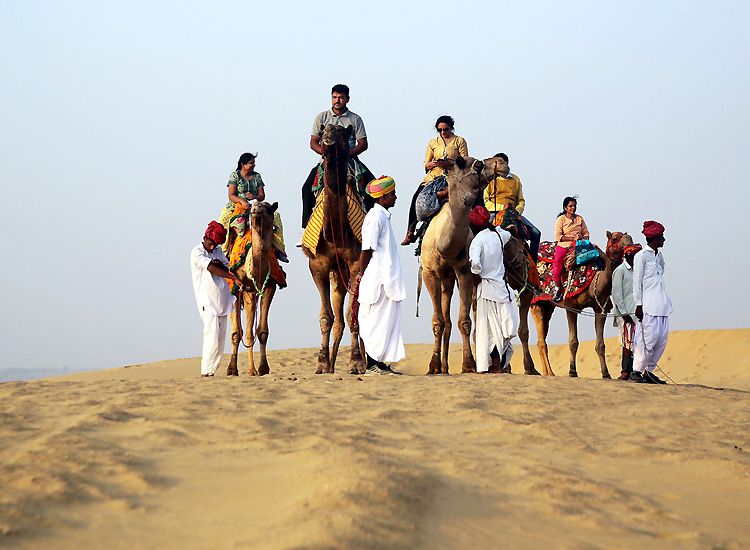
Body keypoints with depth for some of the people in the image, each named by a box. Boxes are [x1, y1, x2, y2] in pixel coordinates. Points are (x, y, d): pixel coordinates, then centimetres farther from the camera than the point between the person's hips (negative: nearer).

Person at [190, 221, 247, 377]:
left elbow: (228, 268, 10)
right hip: (208, 302, -7)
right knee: (212, 337, -15)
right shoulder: (197, 252, -4)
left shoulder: (218, 250, 17)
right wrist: (235, 278, -19)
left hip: (222, 300, 7)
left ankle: (212, 370, 7)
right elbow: (212, 269, -15)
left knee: (221, 340, 3)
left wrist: (219, 263, -11)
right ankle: (205, 371, -10)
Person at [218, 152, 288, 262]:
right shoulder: (235, 176, 2)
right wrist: (242, 201, -25)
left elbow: (262, 196, 9)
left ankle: (278, 249, -18)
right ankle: (228, 248, -29)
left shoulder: (257, 176, 13)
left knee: (275, 215, -19)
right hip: (237, 206, -3)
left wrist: (254, 197, -15)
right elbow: (231, 195, -7)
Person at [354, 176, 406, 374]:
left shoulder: (383, 215, 17)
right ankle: (372, 363, -1)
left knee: (387, 320, 9)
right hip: (378, 280, -9)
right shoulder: (376, 217, -13)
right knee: (378, 321, -5)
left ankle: (378, 362, 13)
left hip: (387, 279, 9)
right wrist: (362, 276, -12)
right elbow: (367, 249, -15)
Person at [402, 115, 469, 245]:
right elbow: (426, 165, 15)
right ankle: (410, 232, -6)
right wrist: (432, 164, -9)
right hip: (433, 176, 3)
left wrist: (448, 163, -16)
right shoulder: (433, 143, 15)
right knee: (416, 199, -15)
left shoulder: (459, 141, 6)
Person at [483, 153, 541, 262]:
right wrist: (502, 207, -12)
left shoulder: (515, 179, 17)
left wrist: (517, 210, -2)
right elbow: (485, 200, 0)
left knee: (536, 234, -9)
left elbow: (521, 200, 20)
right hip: (494, 212, -4)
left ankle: (532, 263, -1)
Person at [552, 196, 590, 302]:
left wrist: (584, 239, -4)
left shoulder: (579, 218, 17)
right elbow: (558, 236, -6)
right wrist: (573, 238, -13)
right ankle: (558, 289, -16)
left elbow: (585, 232, 19)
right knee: (557, 262, -27)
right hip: (563, 246, -3)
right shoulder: (560, 219, 2)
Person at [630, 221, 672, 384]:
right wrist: (639, 304, -12)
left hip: (662, 305, 8)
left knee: (662, 338, 5)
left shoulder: (659, 256, 19)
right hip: (648, 305, -8)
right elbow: (637, 282, -7)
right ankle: (636, 371, -4)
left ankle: (649, 370, 13)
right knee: (649, 338, -11)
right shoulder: (641, 256, -4)